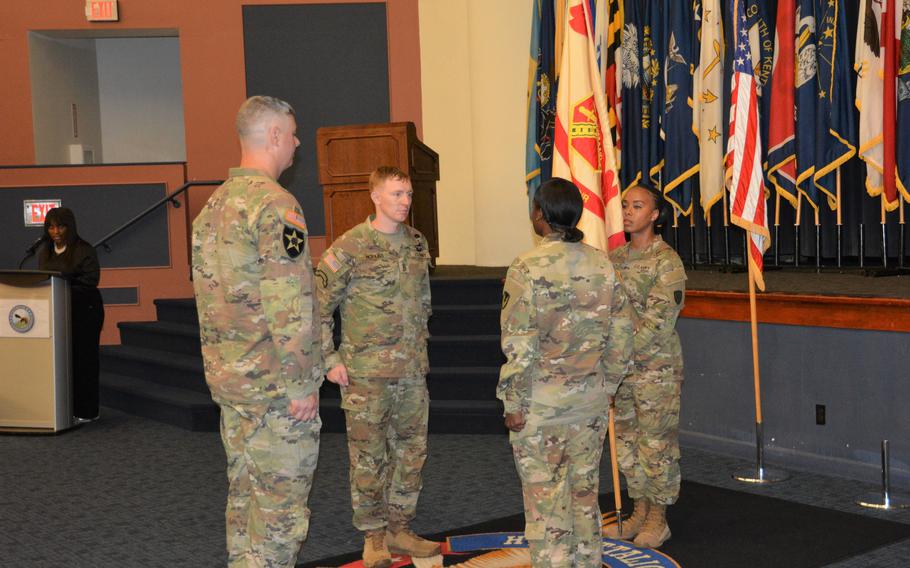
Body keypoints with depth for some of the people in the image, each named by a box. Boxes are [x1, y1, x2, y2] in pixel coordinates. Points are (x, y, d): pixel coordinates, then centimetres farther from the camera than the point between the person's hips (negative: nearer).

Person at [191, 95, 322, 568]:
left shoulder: (213, 204, 13)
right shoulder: (275, 204, -16)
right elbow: (289, 304, -22)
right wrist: (302, 383, -17)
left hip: (227, 377, 9)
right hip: (275, 384, -9)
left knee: (244, 492, 17)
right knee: (281, 504, -1)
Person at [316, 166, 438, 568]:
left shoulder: (417, 244, 8)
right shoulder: (349, 247, -10)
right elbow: (319, 307, -8)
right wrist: (330, 360, -10)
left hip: (412, 370, 6)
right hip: (366, 372, -6)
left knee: (411, 451, 12)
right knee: (368, 456, 1)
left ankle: (399, 531, 25)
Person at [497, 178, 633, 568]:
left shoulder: (529, 268, -15)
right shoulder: (603, 264, 1)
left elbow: (519, 346, -16)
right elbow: (621, 335, 6)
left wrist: (515, 405, -8)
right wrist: (607, 386, 16)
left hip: (541, 406, -5)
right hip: (591, 403, 6)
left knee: (545, 500, 4)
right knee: (585, 492, 17)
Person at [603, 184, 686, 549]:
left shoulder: (666, 260, -11)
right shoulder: (615, 258, 10)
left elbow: (659, 317, -17)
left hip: (656, 367, -7)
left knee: (657, 443, 2)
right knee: (626, 441, 13)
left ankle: (657, 520, 14)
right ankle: (639, 511, 27)